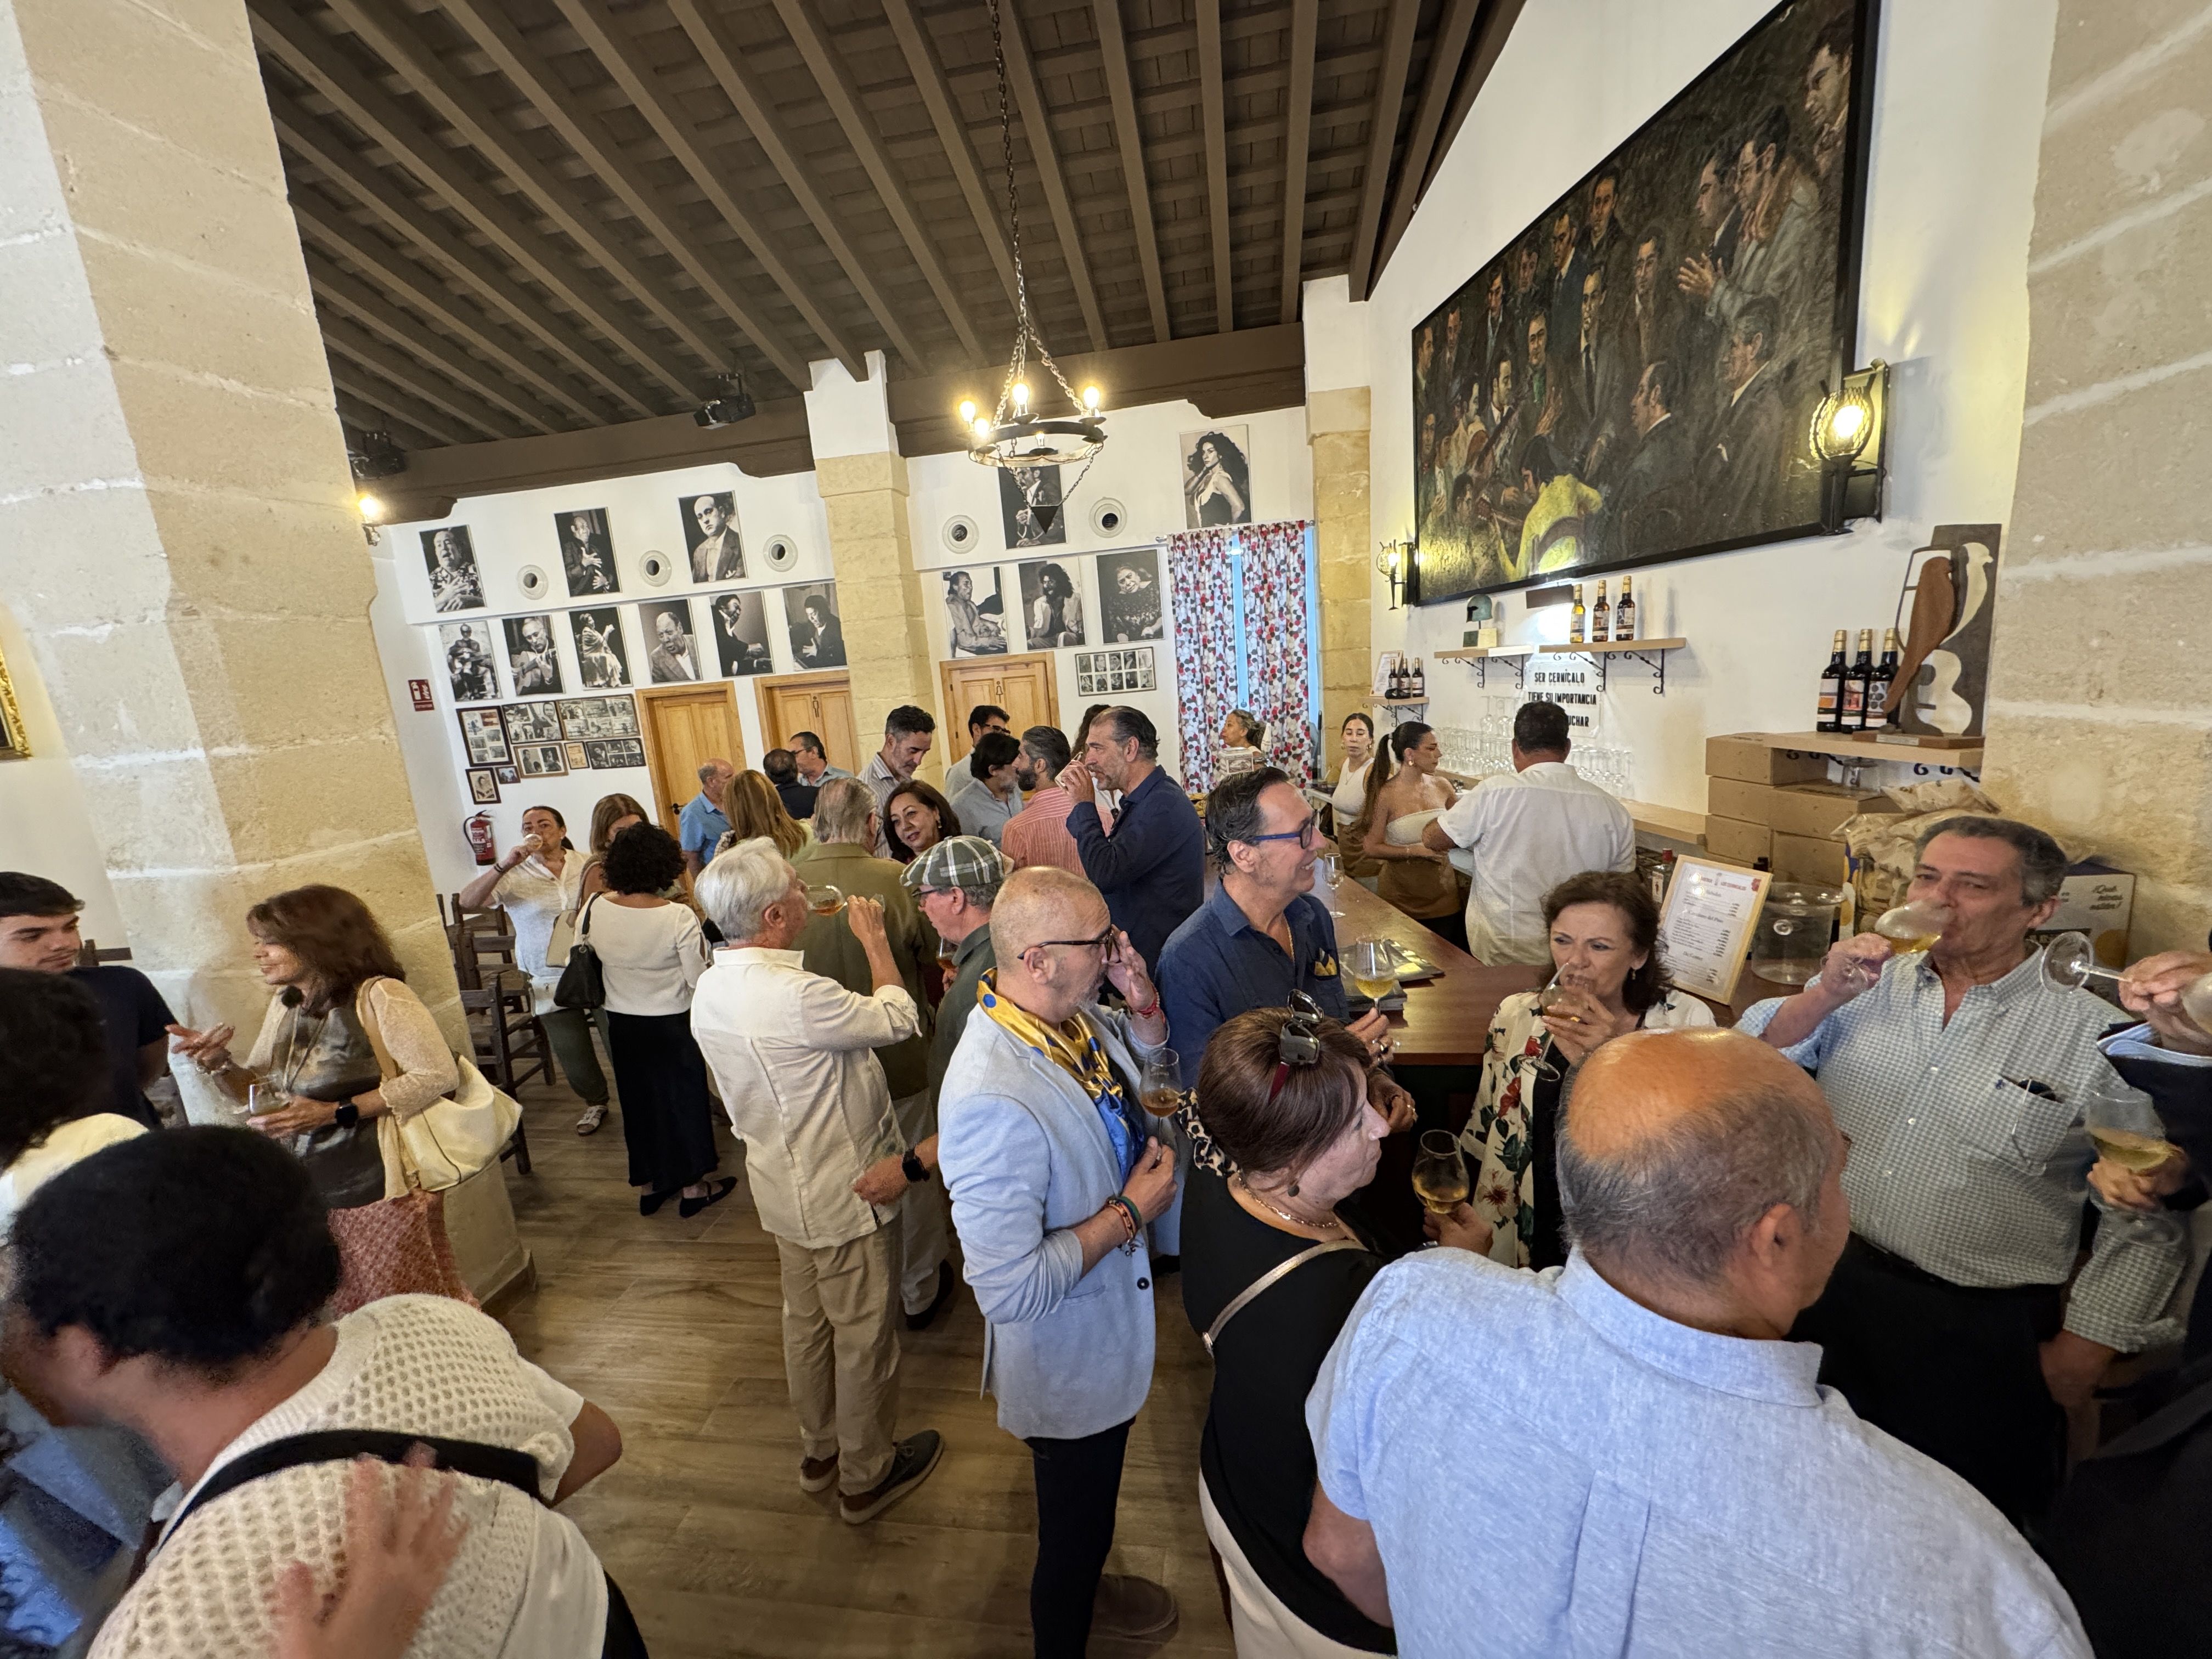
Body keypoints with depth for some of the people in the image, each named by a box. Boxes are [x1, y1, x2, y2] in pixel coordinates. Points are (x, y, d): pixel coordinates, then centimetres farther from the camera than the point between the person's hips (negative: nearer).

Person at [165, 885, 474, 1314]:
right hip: (313, 1194, 8)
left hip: (383, 1191, -7)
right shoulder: (285, 1007, 10)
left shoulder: (378, 996, -15)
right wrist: (218, 1064, -1)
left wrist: (336, 1113, -21)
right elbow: (259, 1091, 18)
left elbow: (439, 1075, -21)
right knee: (350, 1322, 16)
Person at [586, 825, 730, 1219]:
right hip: (671, 1024, -4)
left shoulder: (595, 910, -11)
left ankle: (650, 1184, 34)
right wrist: (698, 930, -4)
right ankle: (692, 1186, 26)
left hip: (621, 1024, 4)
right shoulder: (679, 917, -24)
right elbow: (699, 978, -16)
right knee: (683, 1097, 12)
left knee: (639, 1101, 19)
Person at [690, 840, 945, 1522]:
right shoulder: (795, 995, -34)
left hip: (783, 1187, 9)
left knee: (806, 1323, 26)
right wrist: (874, 938, -11)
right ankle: (866, 1474, 35)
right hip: (845, 1193, -8)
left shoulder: (713, 987, -5)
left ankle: (819, 1451, 47)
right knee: (863, 1336, 14)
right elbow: (899, 1018, -21)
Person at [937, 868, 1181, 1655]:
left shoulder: (1070, 1013, -15)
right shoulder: (993, 1100, -39)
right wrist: (1130, 1212, -25)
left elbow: (1146, 1056, 6)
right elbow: (1011, 1289, -34)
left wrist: (1143, 1004, -15)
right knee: (1072, 1532, 23)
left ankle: (1085, 1586, 63)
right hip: (1069, 1361, -8)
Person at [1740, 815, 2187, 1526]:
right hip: (1823, 1286, 3)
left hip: (1975, 1332, -2)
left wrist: (2081, 1353, -4)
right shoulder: (1869, 984, 1)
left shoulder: (2096, 1034, -6)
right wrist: (1823, 996, -18)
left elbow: (2145, 1217, -2)